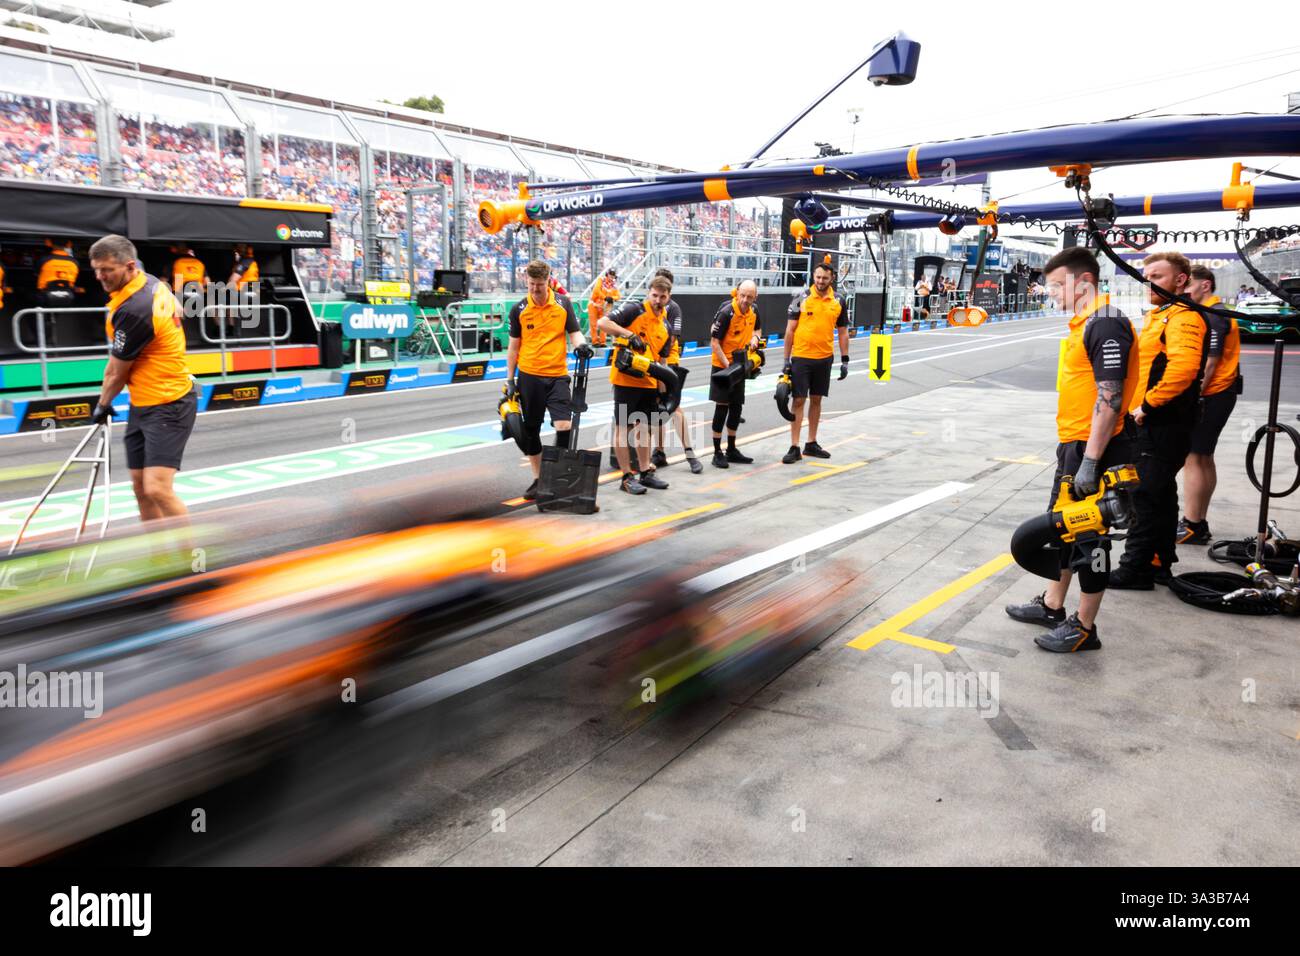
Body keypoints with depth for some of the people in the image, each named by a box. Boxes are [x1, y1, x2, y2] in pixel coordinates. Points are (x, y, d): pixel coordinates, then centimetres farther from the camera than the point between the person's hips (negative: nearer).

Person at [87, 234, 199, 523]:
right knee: (141, 488, 12)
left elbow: (116, 373, -12)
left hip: (167, 406, -10)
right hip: (142, 405, 10)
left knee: (157, 489, -17)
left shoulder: (133, 310, -24)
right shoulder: (150, 281, 2)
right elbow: (176, 308, 26)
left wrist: (102, 406, 7)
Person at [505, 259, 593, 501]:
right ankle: (538, 479, 20)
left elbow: (574, 332, 5)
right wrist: (510, 379, 5)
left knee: (564, 426, -13)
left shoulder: (563, 303, 2)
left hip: (557, 375, -1)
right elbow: (514, 346, 7)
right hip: (529, 376, 1)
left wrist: (580, 345, -18)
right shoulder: (519, 309, 2)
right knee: (531, 430, 7)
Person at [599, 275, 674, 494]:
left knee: (644, 427, 15)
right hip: (625, 380, -7)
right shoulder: (633, 310, -9)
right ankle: (627, 477, 6)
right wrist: (630, 334, -26)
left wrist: (662, 389, 12)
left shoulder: (665, 326, 12)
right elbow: (603, 323, -19)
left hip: (649, 383, 7)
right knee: (623, 427, 0)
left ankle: (646, 472, 25)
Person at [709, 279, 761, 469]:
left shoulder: (753, 311, 2)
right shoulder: (726, 313, -20)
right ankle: (717, 453, 1)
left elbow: (757, 328, 23)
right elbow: (714, 342, -19)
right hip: (722, 367, -7)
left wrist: (754, 337, -1)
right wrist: (728, 365, -25)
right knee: (722, 407, -7)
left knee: (736, 408, 13)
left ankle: (731, 450, 25)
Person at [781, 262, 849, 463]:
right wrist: (786, 359, -6)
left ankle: (811, 444, 22)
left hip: (824, 358, 3)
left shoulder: (839, 302, 4)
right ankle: (794, 448, 1)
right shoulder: (801, 298, -4)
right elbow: (790, 330, -2)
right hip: (801, 358, -3)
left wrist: (845, 360, 5)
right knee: (798, 401, -2)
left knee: (816, 400, 12)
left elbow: (843, 333, 10)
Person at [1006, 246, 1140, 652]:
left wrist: (1089, 462, -24)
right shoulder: (1084, 324, 13)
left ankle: (1084, 628, 12)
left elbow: (1110, 399, -23)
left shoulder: (1106, 325, -18)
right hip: (1074, 445, 10)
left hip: (1095, 450, -10)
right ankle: (1051, 606, 33)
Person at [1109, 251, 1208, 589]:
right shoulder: (1158, 315, 18)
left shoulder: (1184, 317, -15)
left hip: (1165, 427, -10)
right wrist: (1139, 408, 16)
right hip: (1152, 423, 10)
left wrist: (1147, 405, -22)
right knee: (1161, 495, 16)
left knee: (1147, 498, -6)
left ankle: (1135, 569, 0)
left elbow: (1183, 368, -30)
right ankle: (1160, 563, 26)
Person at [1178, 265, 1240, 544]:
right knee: (1203, 459, 14)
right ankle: (1200, 524, 21)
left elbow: (1209, 363, -21)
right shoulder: (1215, 313, 17)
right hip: (1217, 395, 11)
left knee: (1192, 458, -8)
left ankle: (1191, 527, -6)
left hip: (1210, 396, -11)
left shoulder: (1211, 316, -16)